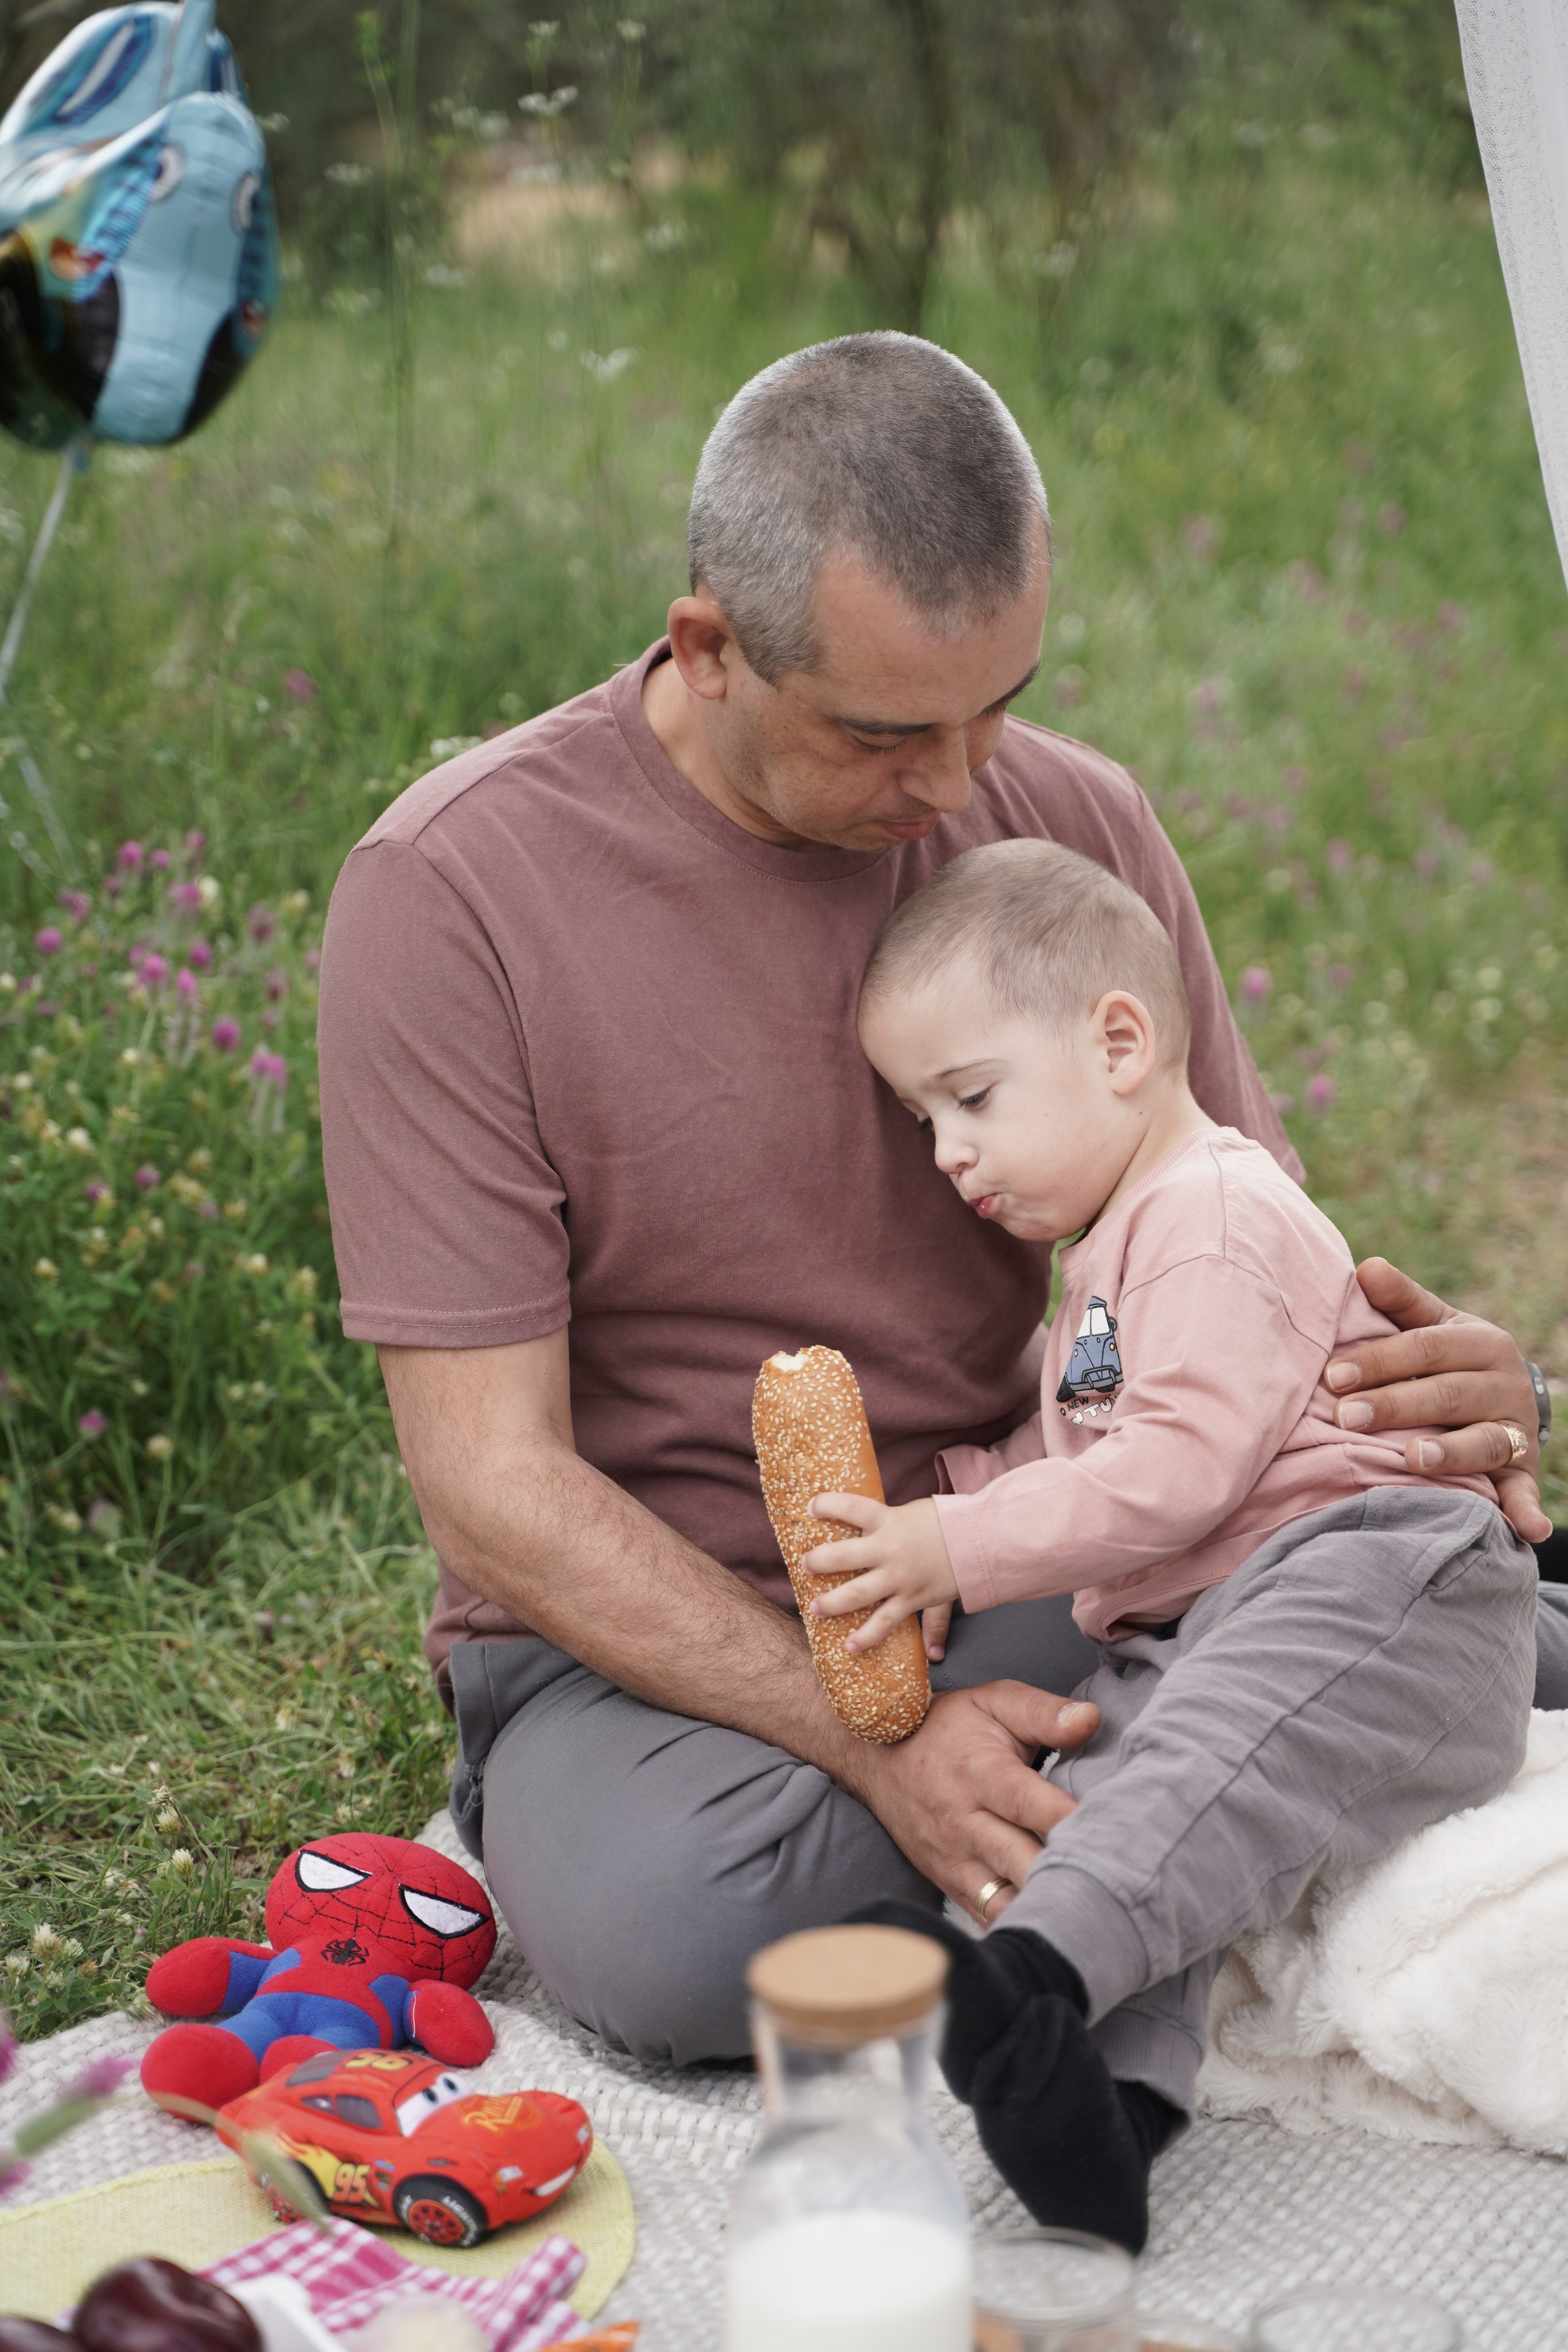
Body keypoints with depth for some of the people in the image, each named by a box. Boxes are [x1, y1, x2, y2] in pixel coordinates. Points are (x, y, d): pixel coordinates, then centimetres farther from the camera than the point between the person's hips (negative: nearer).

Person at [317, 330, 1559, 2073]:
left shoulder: (1076, 826, 0)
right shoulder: (453, 888, -14)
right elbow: (493, 1485, -16)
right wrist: (875, 1741, -28)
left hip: (1038, 1586, 3)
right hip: (653, 1643, -2)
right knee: (681, 1926, -37)